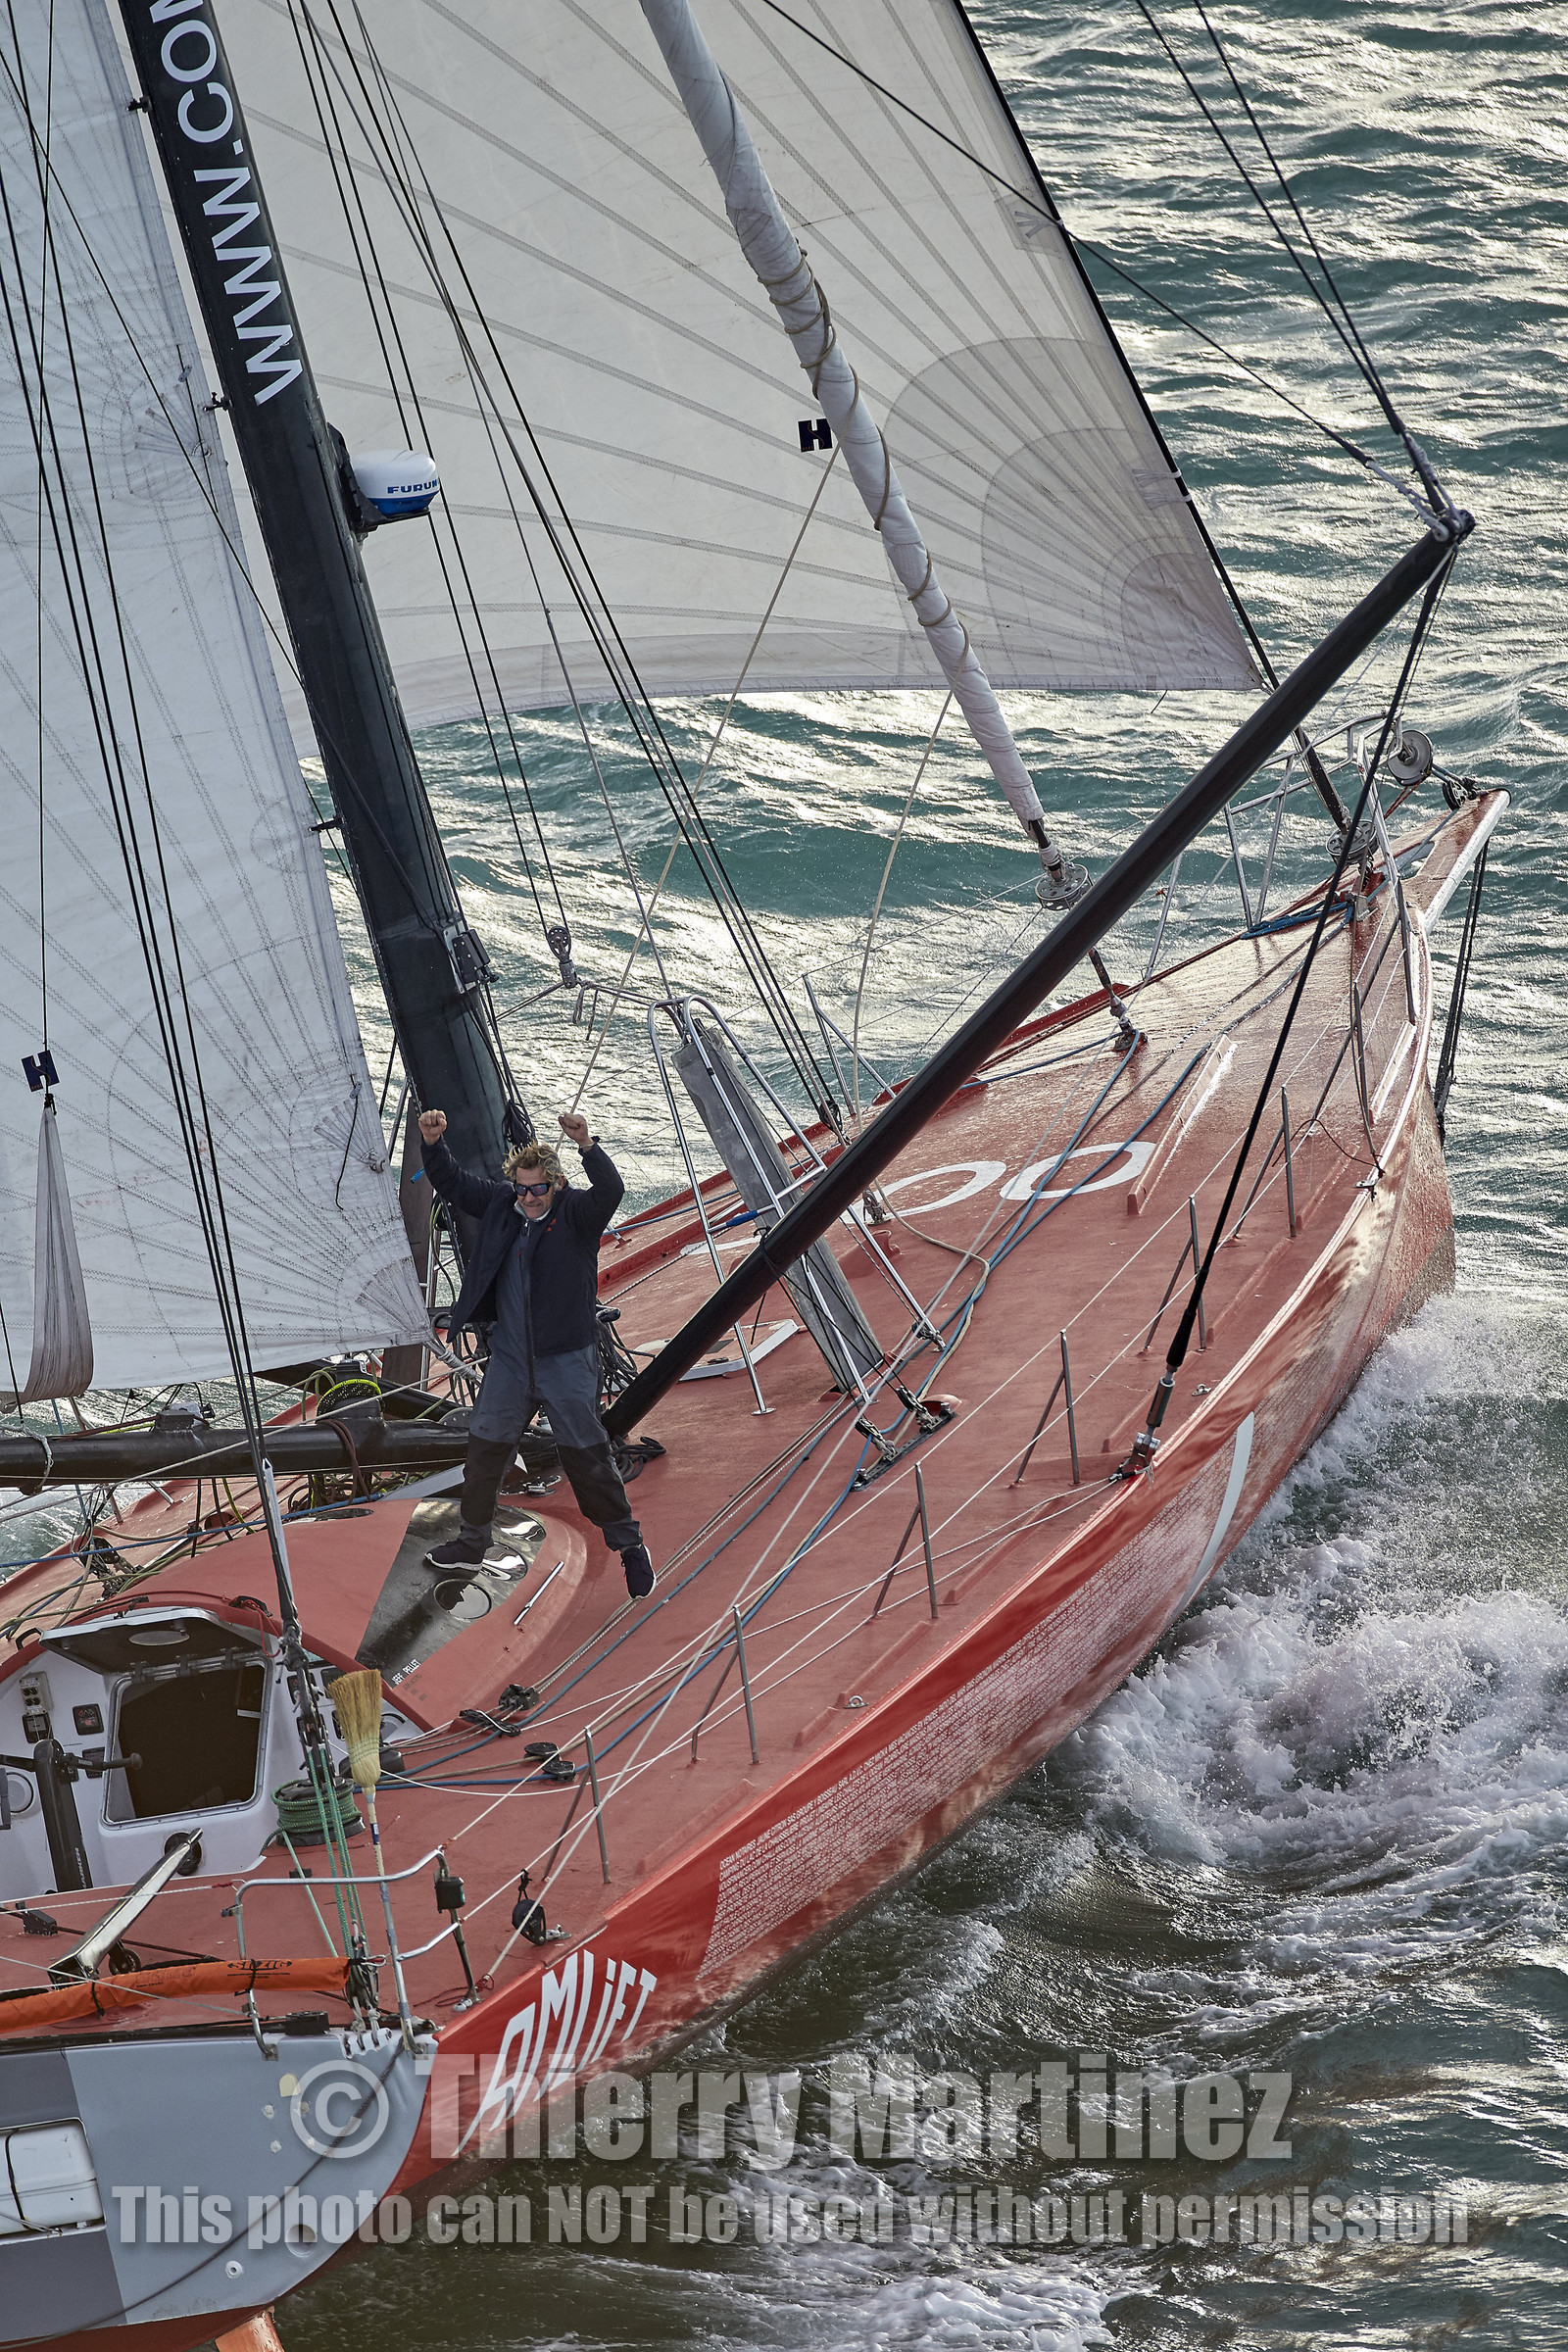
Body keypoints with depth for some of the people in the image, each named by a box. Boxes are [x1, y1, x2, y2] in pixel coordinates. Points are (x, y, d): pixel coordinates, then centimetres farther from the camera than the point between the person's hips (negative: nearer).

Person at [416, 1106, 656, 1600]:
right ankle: (470, 1543, 27)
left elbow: (610, 1191, -31)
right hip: (510, 1356, 5)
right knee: (485, 1446, 11)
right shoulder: (500, 1206, 1)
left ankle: (629, 1544, 13)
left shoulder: (576, 1213, -12)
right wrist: (432, 1143, -11)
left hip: (567, 1359, -5)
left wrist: (587, 1145, -47)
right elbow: (451, 1183, 7)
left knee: (586, 1455, -1)